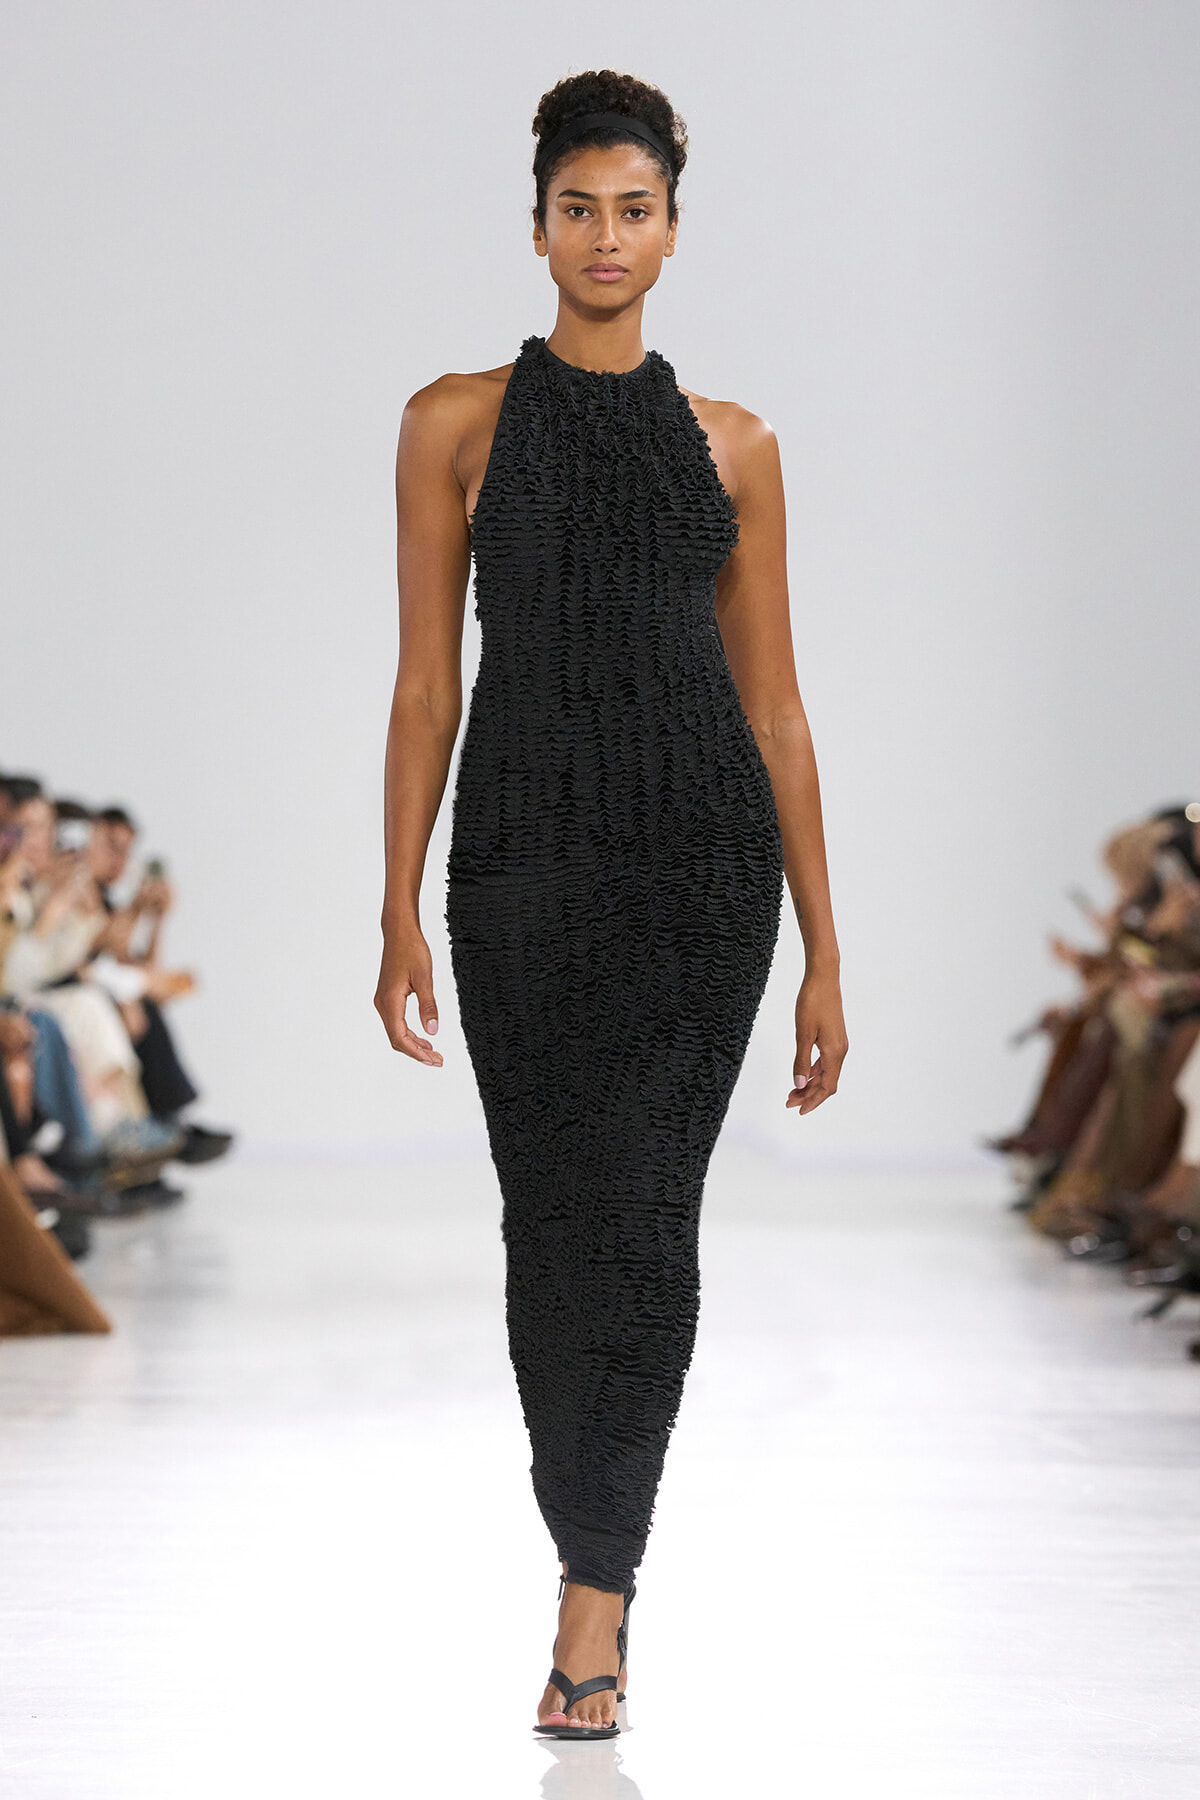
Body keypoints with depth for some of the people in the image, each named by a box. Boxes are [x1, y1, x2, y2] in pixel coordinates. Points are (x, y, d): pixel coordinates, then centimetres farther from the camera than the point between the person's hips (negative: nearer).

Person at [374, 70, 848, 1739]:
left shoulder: (731, 445, 7)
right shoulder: (459, 422, 5)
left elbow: (773, 702, 8)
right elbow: (428, 681, 3)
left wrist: (824, 953, 5)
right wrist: (399, 912, -5)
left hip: (702, 863, 0)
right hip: (524, 865, 0)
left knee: (643, 1214, -8)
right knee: (556, 1220, 3)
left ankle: (592, 1602, -4)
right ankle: (599, 1561, 21)